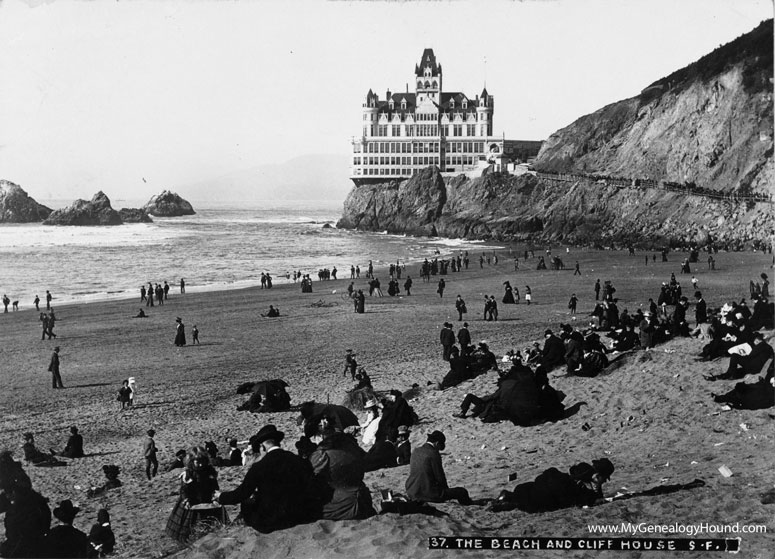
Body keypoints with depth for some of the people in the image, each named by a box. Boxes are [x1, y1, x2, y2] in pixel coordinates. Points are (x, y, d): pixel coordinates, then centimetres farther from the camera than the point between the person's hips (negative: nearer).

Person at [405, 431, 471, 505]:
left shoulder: (416, 451, 8)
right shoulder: (434, 454, -13)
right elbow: (440, 477, -10)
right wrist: (446, 488, 10)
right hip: (428, 493, -8)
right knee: (462, 491, -1)